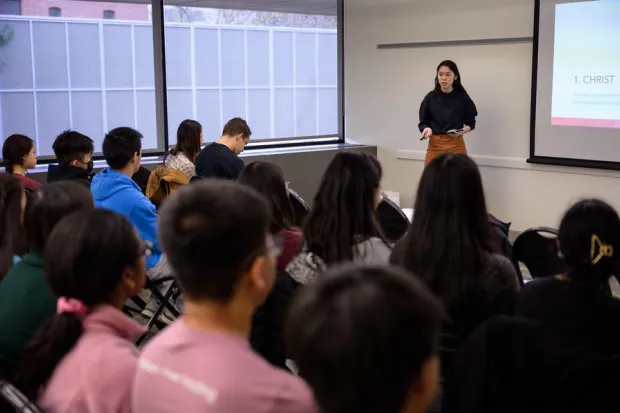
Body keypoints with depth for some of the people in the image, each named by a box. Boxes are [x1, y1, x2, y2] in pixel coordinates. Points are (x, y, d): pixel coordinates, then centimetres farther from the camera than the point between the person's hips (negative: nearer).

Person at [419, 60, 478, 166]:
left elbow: (471, 123, 6)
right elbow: (423, 122, 7)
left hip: (456, 146, -1)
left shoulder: (462, 97, -2)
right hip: (435, 145, 1)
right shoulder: (430, 98, 1)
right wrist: (426, 129, -15)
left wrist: (460, 132, -14)